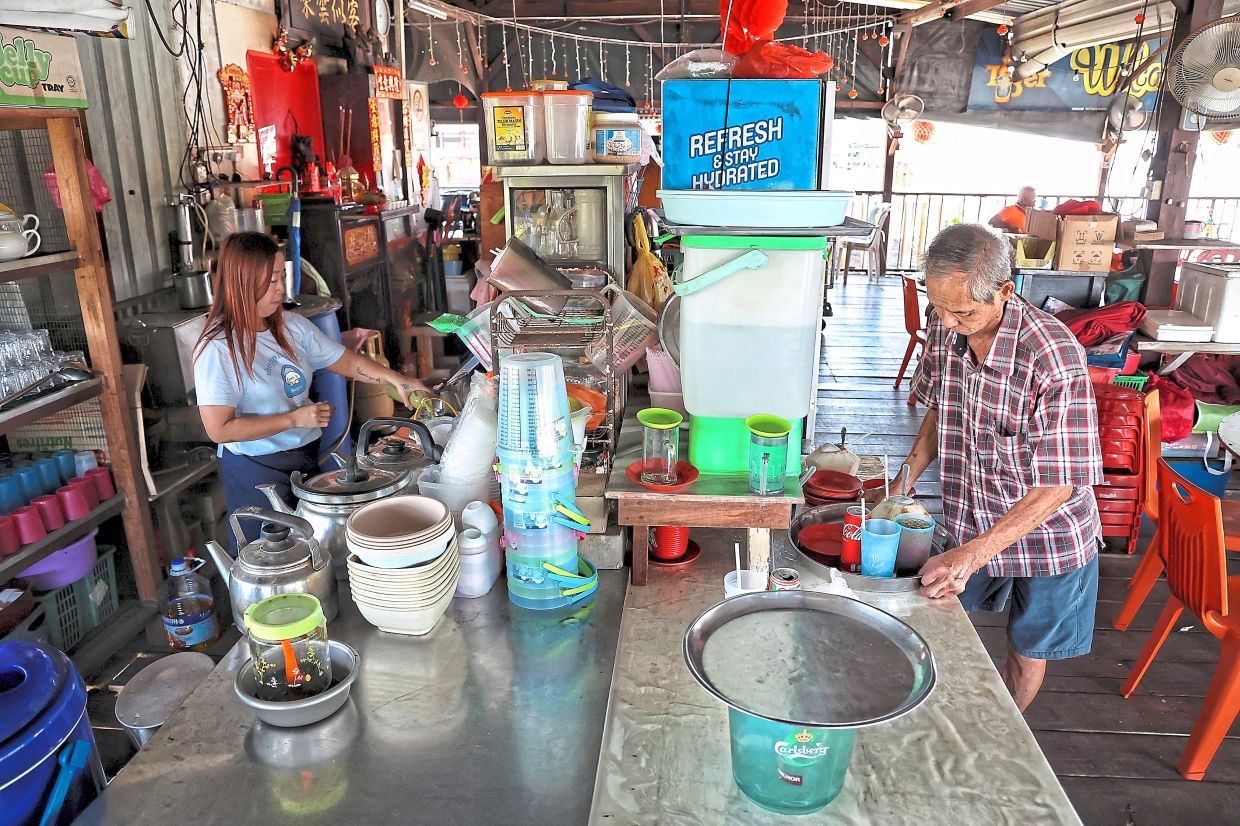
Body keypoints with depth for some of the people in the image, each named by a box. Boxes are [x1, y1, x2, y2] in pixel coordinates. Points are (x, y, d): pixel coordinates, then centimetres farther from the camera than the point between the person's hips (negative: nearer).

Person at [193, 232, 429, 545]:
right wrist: (294, 419, -19)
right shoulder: (217, 349, -17)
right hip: (256, 472, -5)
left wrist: (396, 379, -10)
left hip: (306, 458, 6)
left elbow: (347, 361, 6)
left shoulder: (292, 326, 0)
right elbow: (219, 429, -19)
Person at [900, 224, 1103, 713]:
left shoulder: (1055, 358, -31)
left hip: (1047, 535, -4)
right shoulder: (943, 327, -13)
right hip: (968, 524, 5)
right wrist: (904, 484, -6)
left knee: (1027, 652, 16)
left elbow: (1059, 485, -28)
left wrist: (974, 554, -34)